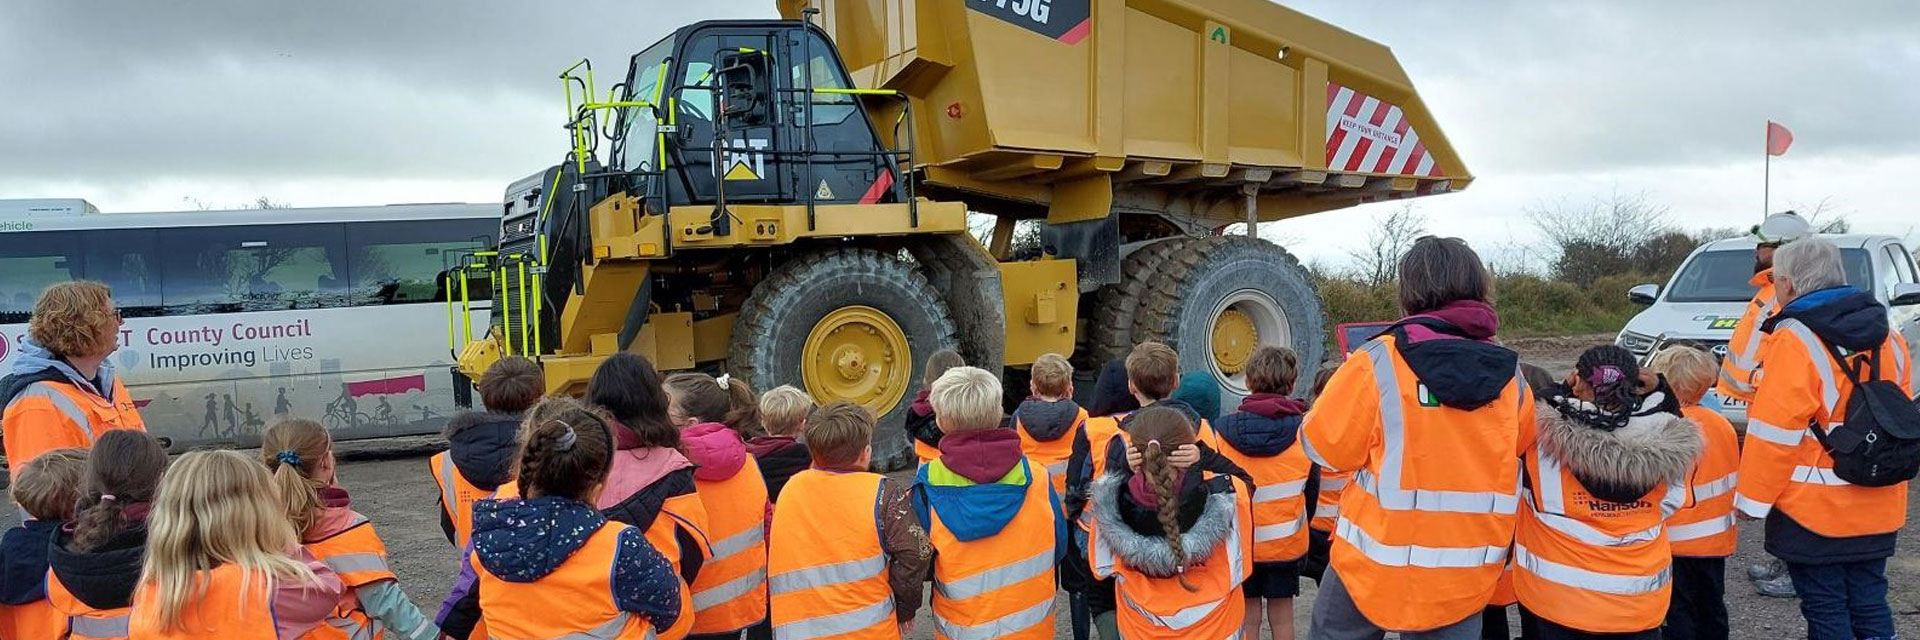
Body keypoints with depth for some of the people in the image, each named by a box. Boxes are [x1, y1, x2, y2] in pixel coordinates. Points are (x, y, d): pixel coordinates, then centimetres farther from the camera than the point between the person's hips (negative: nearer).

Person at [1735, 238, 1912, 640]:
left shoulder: (1795, 341, -17)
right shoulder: (1887, 337, 8)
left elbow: (1775, 434, -19)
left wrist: (1751, 498, -10)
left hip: (1814, 511, -7)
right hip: (1878, 510, 7)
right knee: (1870, 606, 15)